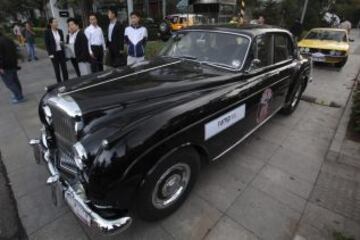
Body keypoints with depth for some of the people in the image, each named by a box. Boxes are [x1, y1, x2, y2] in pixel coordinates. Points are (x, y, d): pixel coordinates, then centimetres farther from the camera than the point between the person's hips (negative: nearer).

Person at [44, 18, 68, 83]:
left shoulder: (60, 31, 6)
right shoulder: (47, 32, -6)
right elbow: (47, 44, -7)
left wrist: (62, 42, -5)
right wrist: (50, 53, -13)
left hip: (61, 52, 4)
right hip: (54, 53, -4)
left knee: (64, 67, 5)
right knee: (57, 69, 4)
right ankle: (59, 83, 12)